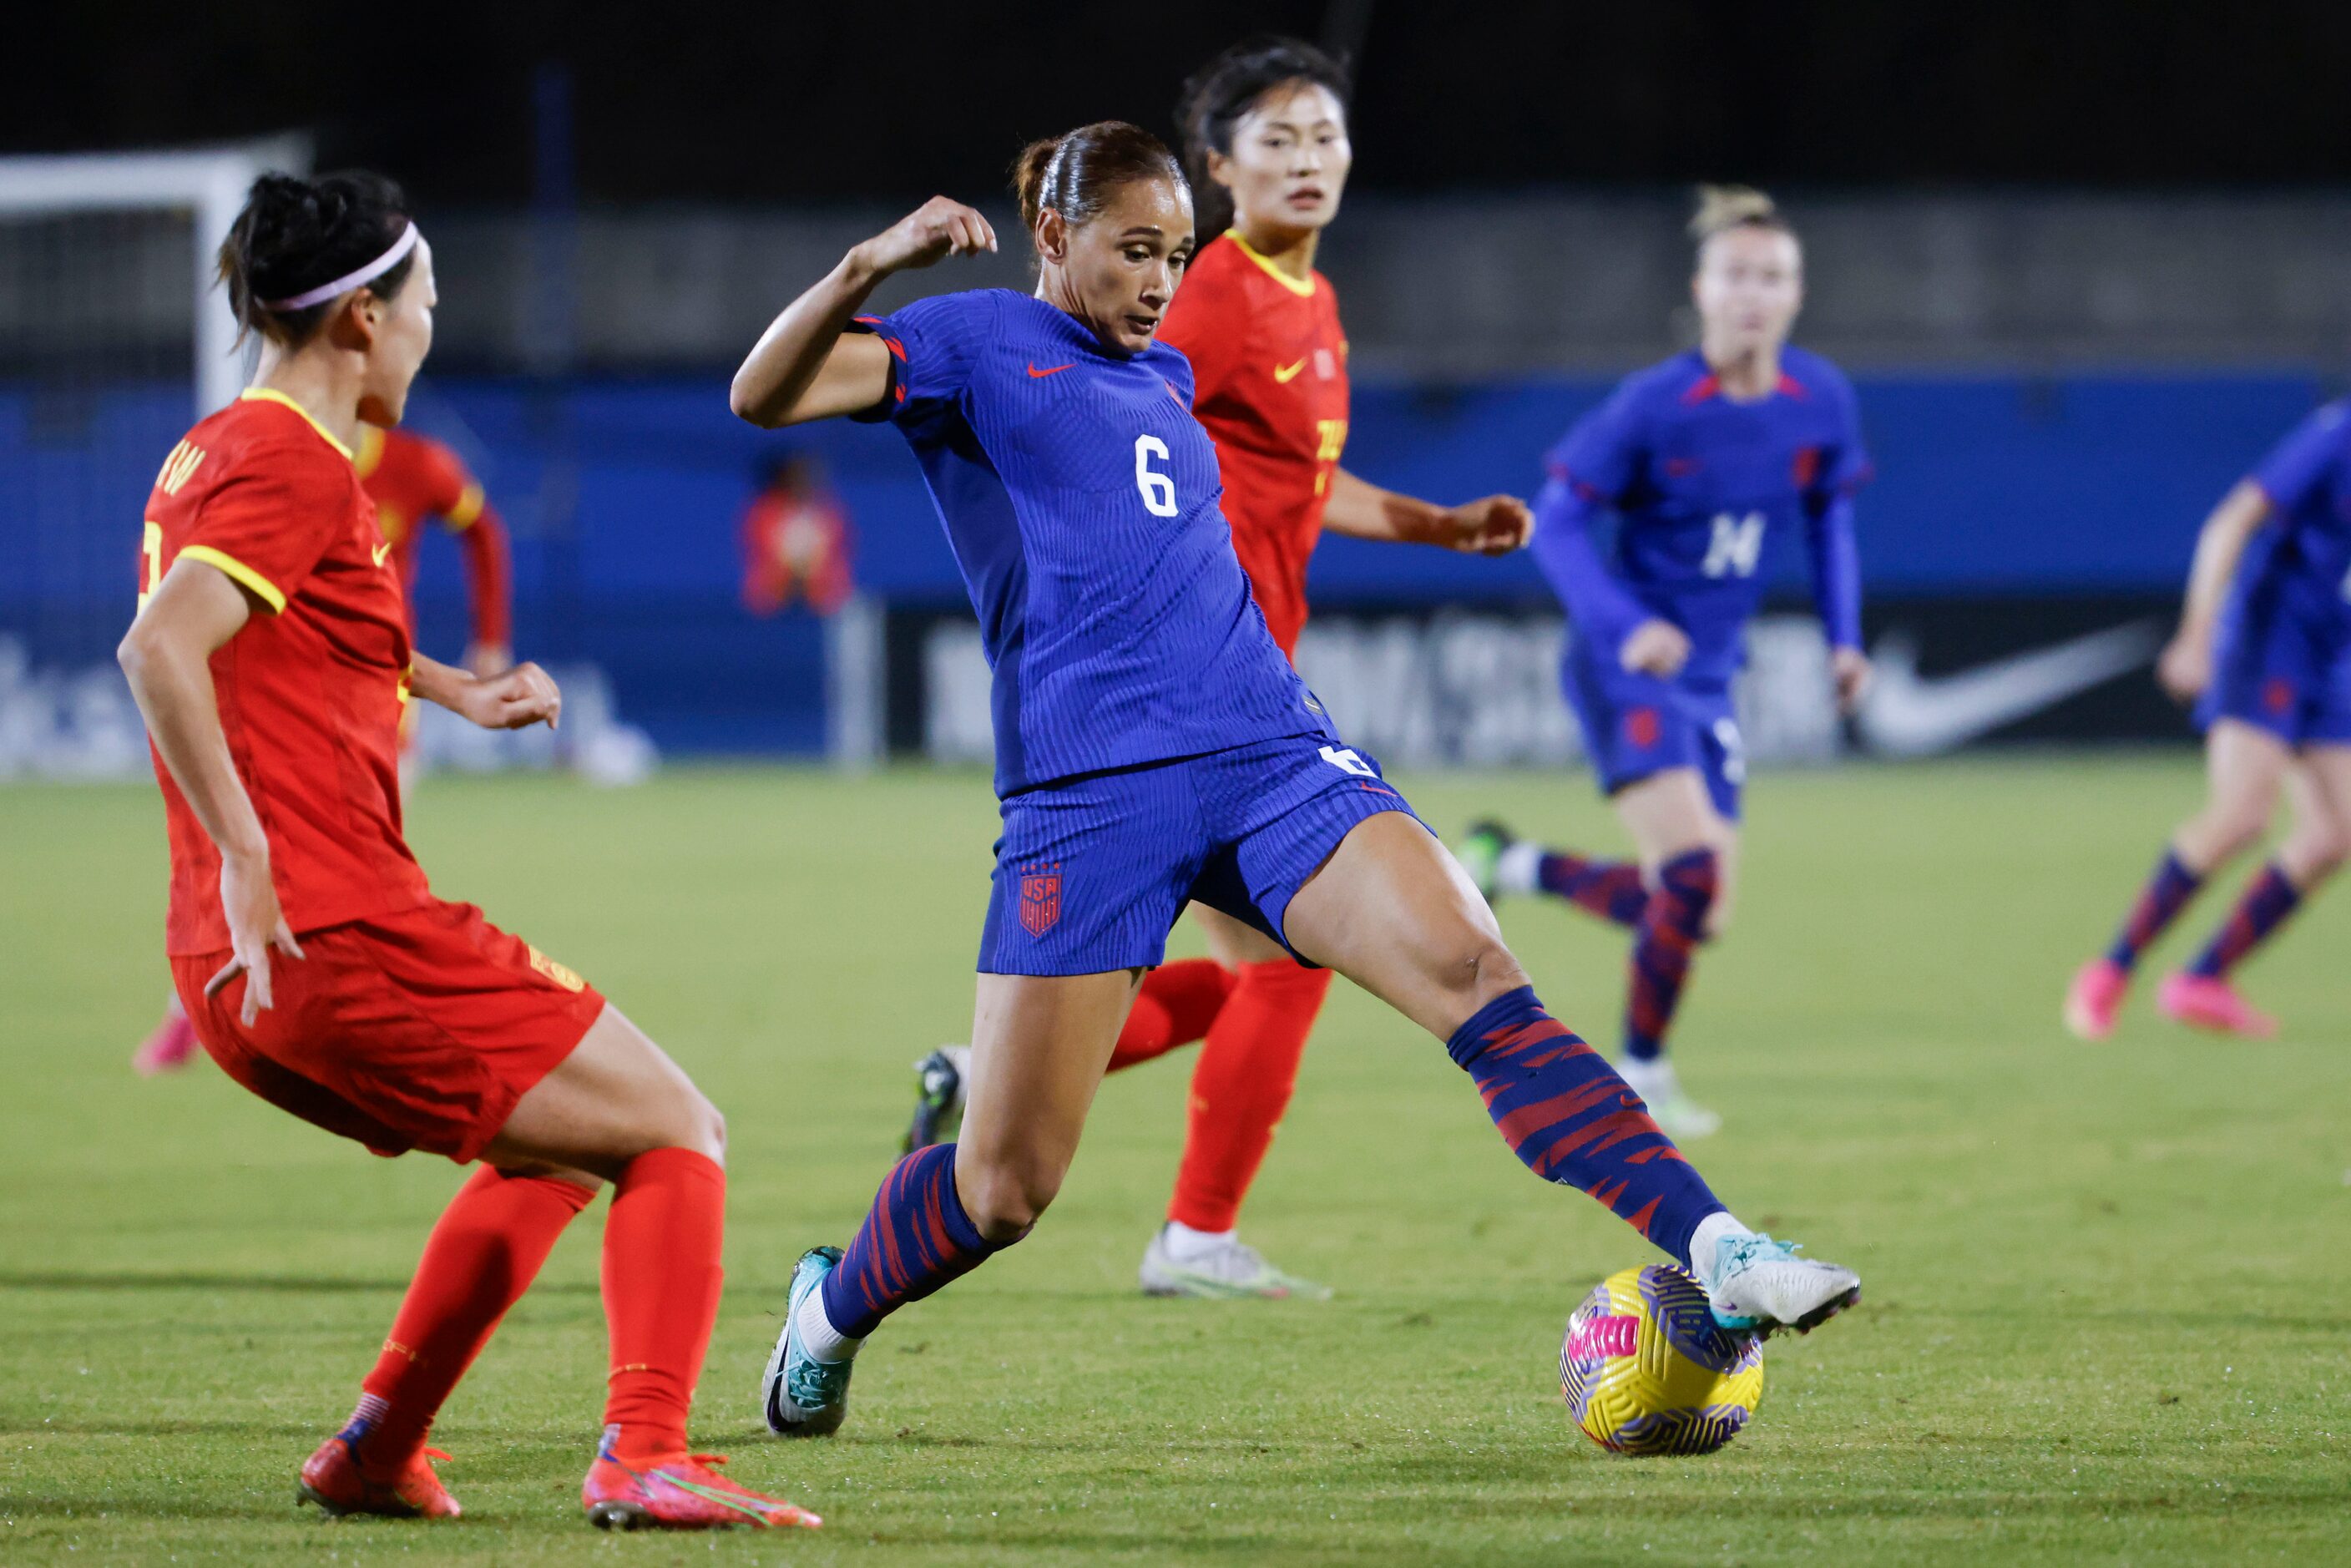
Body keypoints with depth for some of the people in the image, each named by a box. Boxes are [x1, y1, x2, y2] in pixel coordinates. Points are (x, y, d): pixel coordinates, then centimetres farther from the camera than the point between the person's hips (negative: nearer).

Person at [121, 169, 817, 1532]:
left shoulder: (227, 449, 19)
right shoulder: (296, 466, -11)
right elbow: (160, 650, -26)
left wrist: (448, 688, 34)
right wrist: (246, 857, -25)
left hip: (250, 977, 10)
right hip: (346, 942, -10)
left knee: (557, 1147, 28)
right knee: (677, 1134, -2)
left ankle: (375, 1454, 22)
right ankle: (647, 1458, -17)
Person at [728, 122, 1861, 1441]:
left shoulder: (1164, 378, 23)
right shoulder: (974, 344, 5)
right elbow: (764, 394, -11)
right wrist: (871, 264, -27)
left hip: (1268, 752, 5)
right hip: (1089, 789, -5)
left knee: (1473, 972, -21)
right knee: (1004, 1186, -2)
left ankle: (1712, 1248, -32)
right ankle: (830, 1313, 29)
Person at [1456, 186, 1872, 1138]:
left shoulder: (1820, 401, -3)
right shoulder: (1654, 406, -17)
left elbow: (1829, 517, 15)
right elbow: (1557, 521, -11)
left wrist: (1844, 637, 4)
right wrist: (1625, 626, -25)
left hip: (1708, 682, 6)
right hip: (1626, 666, -6)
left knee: (1696, 915, 6)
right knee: (1690, 871, -21)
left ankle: (1513, 866, 28)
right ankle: (1640, 1075, -1)